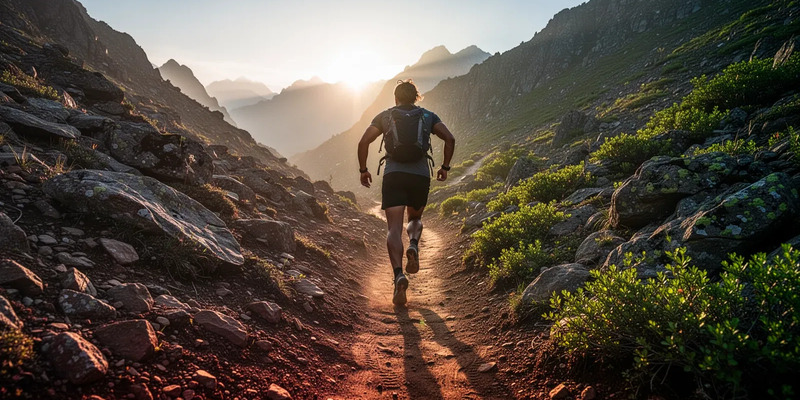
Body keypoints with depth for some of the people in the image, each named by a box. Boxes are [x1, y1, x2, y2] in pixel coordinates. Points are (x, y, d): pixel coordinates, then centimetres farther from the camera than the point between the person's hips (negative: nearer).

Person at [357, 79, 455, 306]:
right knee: (415, 218, 24)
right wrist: (445, 166, 12)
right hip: (421, 176, 1)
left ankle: (399, 274, -26)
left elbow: (363, 142, 4)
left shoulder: (385, 116, 13)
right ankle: (414, 246, -9)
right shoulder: (428, 116, 14)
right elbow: (450, 139, 2)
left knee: (394, 228, -5)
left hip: (393, 175, -1)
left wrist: (363, 170, 14)